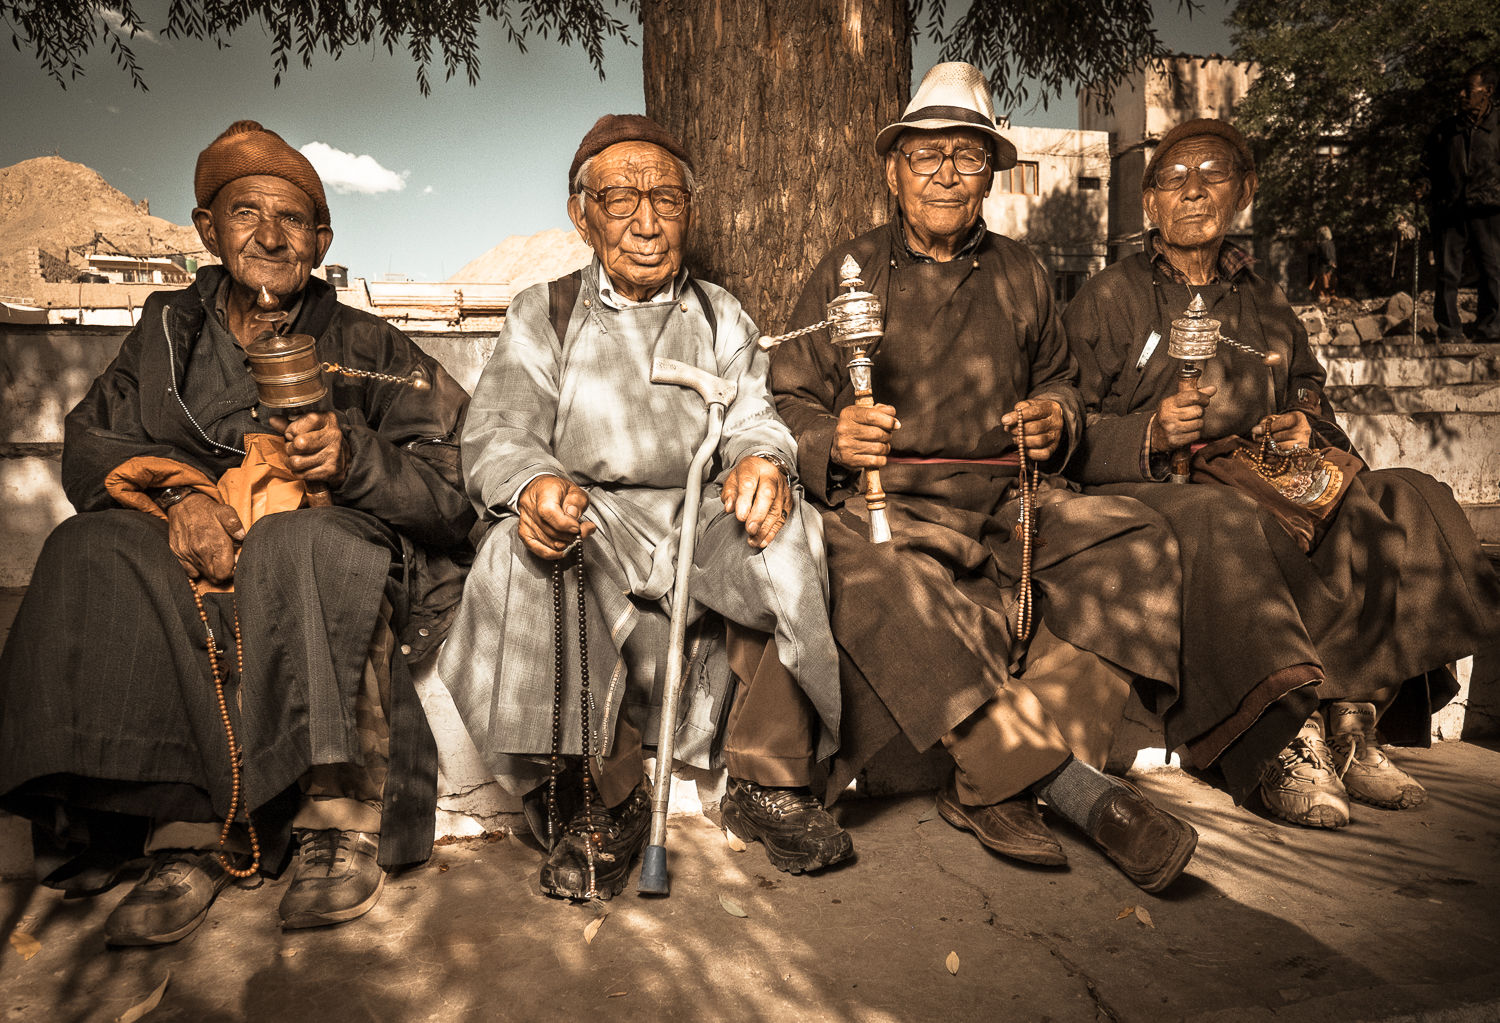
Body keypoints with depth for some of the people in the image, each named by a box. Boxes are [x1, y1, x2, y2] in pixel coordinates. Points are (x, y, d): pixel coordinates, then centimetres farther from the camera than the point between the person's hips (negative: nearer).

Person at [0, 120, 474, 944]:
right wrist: (179, 493, -15)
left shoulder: (366, 348, 11)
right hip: (194, 543, 3)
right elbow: (88, 450, 6)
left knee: (297, 550, -36)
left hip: (331, 551, -2)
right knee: (91, 554, -28)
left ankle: (340, 822, -28)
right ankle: (189, 833, -28)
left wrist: (354, 459, -20)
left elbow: (450, 490, 0)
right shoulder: (170, 331, 18)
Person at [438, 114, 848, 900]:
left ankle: (767, 784, -17)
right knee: (530, 544, -33)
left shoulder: (720, 317, 19)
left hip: (697, 522, 2)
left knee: (778, 528, -29)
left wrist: (760, 460, -23)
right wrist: (534, 485, -27)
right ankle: (603, 801, -22)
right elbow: (497, 434, -1)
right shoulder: (542, 314, 13)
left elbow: (752, 419, 5)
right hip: (588, 521, -1)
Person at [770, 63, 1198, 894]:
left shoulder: (1019, 275, 21)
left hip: (1005, 500, 4)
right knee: (874, 577, -38)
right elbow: (787, 405, 7)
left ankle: (992, 784, -29)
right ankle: (1075, 790, -35)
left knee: (1136, 544, -24)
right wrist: (833, 442, -16)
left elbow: (1059, 382, 31)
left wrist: (1056, 419, 5)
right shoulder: (848, 270, 11)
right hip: (881, 503, -3)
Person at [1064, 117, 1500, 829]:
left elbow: (1314, 408, 27)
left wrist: (1306, 430, 2)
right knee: (1222, 525, -39)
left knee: (1407, 504, -17)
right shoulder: (1112, 298, 7)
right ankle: (1284, 743, -34)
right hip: (1151, 496, -5)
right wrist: (1150, 433, -20)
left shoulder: (1265, 306, 22)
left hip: (1267, 494, 5)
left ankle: (1351, 719, -20)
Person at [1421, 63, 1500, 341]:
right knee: (1447, 272, -1)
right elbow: (1429, 163, 22)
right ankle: (1449, 334, 5)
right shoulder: (1446, 127, 13)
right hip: (1450, 211, 2)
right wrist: (1425, 184, 2)